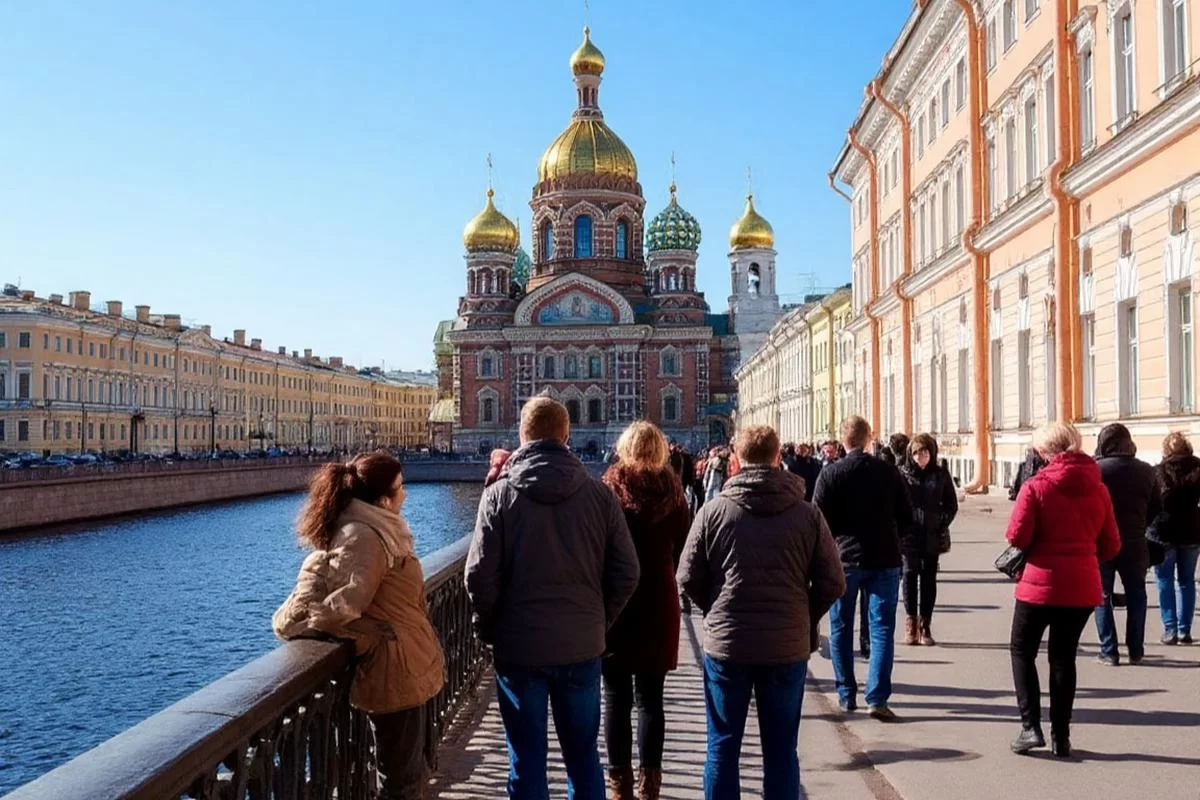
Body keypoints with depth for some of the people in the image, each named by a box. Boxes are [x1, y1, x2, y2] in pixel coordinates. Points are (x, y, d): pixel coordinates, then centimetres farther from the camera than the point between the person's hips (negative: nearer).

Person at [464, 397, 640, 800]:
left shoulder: (500, 494, -9)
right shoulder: (599, 493, -4)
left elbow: (480, 575, -11)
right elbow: (626, 572, -2)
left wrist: (490, 627, 5)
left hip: (519, 646, -2)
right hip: (583, 645, 2)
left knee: (527, 760, 10)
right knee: (583, 754, 17)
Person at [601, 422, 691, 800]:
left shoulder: (609, 488, -9)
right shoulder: (672, 491, -2)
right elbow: (682, 549, 2)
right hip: (659, 601, 2)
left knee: (616, 697, 7)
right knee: (650, 696, 11)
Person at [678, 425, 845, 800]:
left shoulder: (714, 511, -6)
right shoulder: (808, 514, -3)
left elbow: (688, 578, -4)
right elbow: (833, 583, -2)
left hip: (726, 645, -1)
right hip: (788, 648, 1)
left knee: (722, 746, 11)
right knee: (781, 750, 12)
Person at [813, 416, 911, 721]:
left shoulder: (830, 474, -9)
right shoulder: (889, 472, -1)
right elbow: (906, 518, 3)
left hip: (843, 558, -1)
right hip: (884, 559, 1)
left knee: (841, 628, 13)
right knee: (882, 629, 4)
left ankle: (847, 695, 18)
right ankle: (877, 697, -4)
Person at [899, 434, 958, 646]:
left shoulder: (941, 475, 5)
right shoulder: (902, 473, -1)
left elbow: (952, 505, 8)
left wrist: (942, 525, -4)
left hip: (932, 536, 2)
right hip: (909, 535, -2)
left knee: (929, 578, 6)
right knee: (910, 575, -2)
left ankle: (925, 625, 13)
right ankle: (911, 623, 7)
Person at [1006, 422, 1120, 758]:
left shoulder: (1036, 486, -11)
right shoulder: (1098, 488, 2)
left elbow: (1017, 536, -15)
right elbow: (1111, 546, 5)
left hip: (1041, 583, -4)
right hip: (1083, 586, 4)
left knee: (1022, 651, 12)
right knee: (1063, 657, 15)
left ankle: (1031, 727, 3)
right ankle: (1061, 736, 17)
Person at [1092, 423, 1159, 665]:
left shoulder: (1095, 469, -12)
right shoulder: (1145, 471, 2)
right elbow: (1156, 509, 8)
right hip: (1134, 545, 3)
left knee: (1102, 597, 7)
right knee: (1136, 597, 16)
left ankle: (1109, 651, 4)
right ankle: (1135, 650, 19)